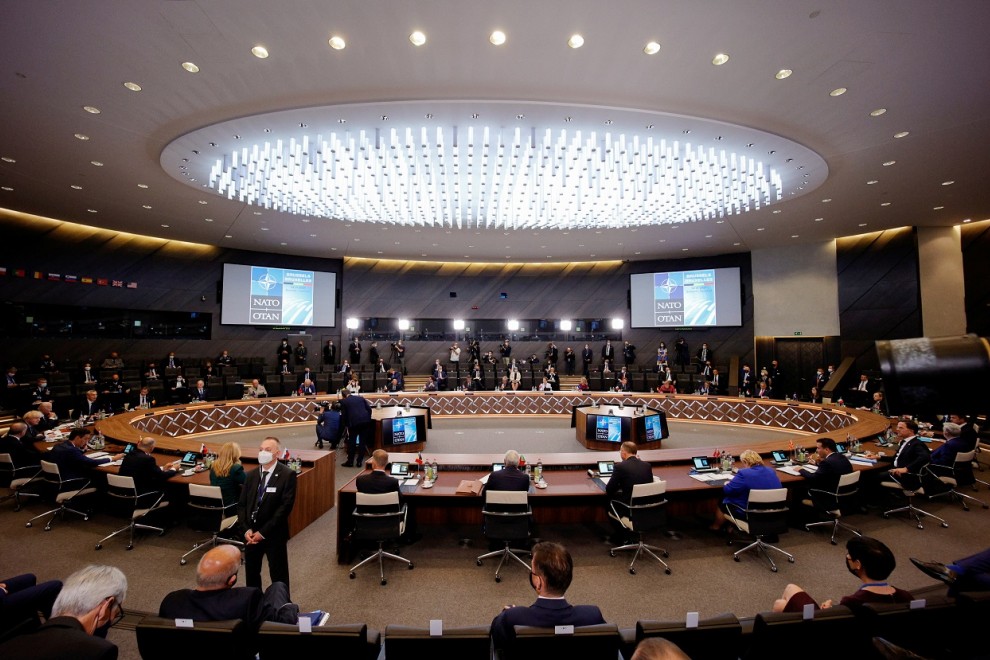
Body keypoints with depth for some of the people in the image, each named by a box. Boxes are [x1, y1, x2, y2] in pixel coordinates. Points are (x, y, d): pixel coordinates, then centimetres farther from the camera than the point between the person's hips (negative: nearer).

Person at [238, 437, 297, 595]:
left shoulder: (287, 475, -13)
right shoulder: (252, 475, 7)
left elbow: (285, 507, -17)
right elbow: (242, 504, 6)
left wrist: (263, 532, -17)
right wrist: (246, 529, -7)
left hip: (274, 534, -5)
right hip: (251, 533, 5)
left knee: (278, 576, 7)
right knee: (251, 573, 20)